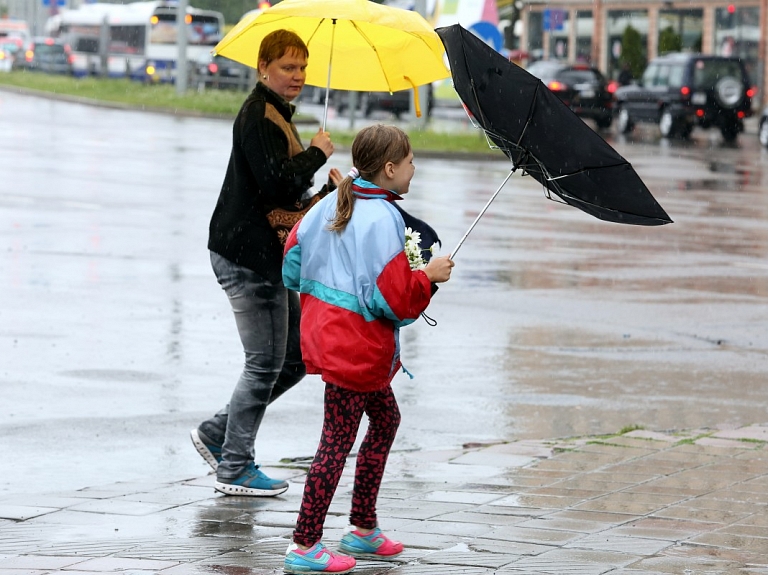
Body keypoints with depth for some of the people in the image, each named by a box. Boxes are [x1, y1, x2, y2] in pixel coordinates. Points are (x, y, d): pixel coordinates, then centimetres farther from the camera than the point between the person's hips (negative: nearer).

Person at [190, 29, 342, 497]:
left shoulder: (276, 114, 19)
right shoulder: (258, 116, -14)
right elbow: (276, 181, -26)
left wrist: (329, 189, 7)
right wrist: (317, 154, -12)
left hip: (267, 255, 10)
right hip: (249, 256, -10)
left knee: (298, 357, 12)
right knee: (266, 362, -4)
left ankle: (217, 434, 19)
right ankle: (235, 468, 5)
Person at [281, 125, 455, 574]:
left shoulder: (334, 203, 6)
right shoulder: (382, 219, -20)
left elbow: (294, 259, 10)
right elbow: (392, 297, -23)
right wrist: (428, 276, -8)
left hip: (326, 329, 10)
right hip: (356, 345, -10)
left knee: (385, 419, 23)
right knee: (337, 442, -3)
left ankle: (363, 529, 30)